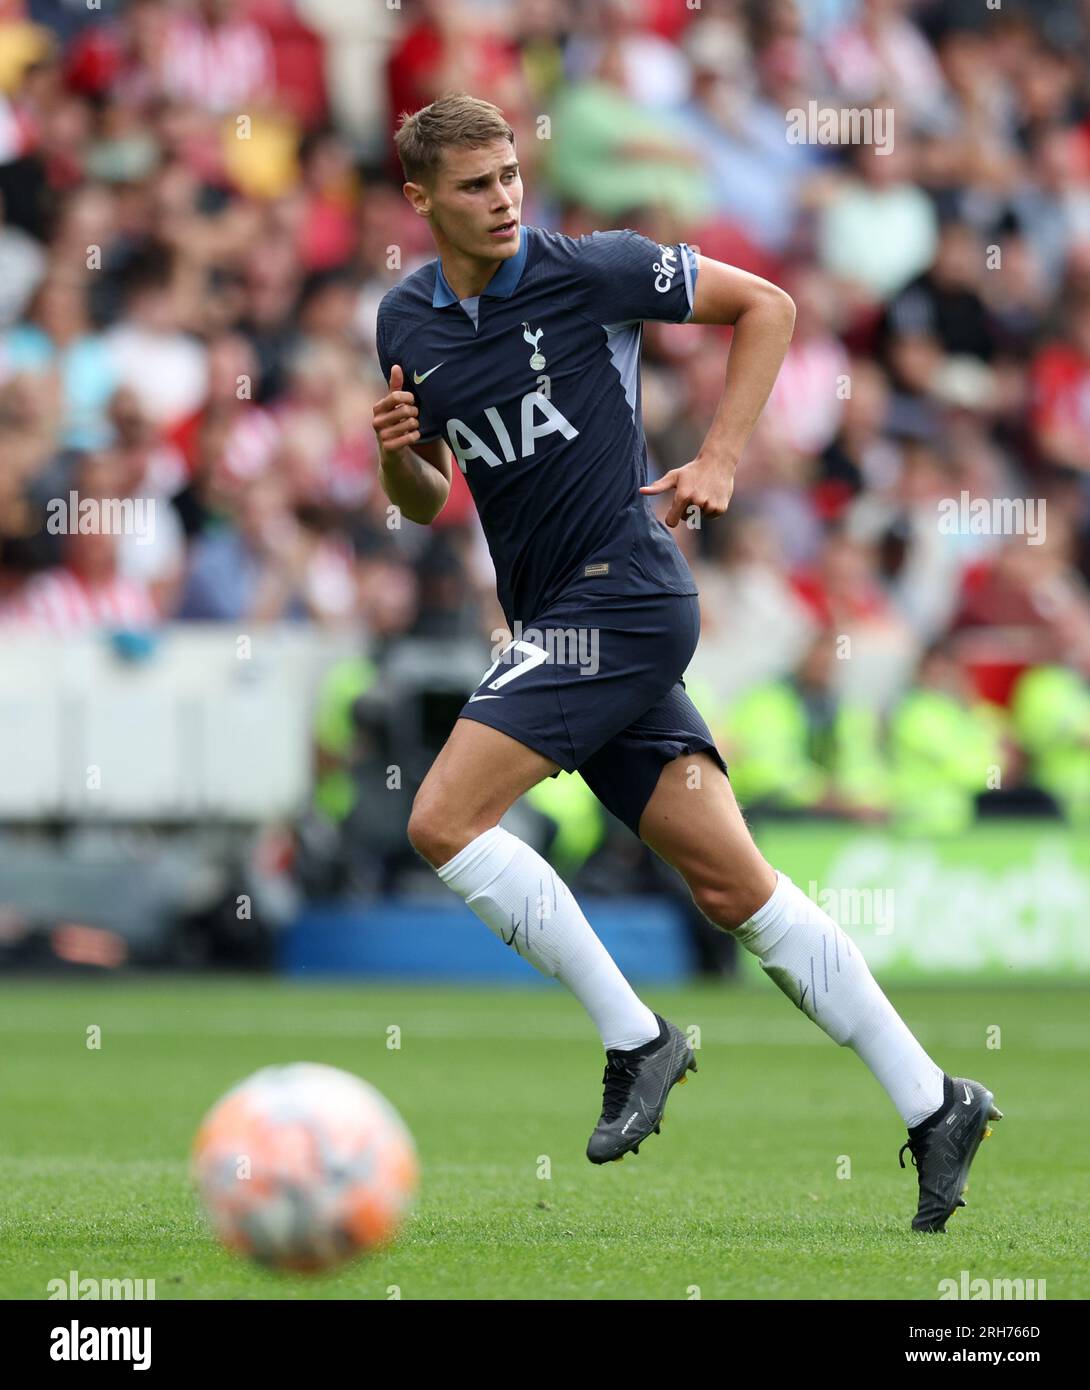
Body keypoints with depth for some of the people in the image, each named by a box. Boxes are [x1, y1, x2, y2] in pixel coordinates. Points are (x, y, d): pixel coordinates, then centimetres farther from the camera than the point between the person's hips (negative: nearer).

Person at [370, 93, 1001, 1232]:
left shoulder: (587, 270, -8)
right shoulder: (404, 324, 11)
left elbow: (766, 305, 0)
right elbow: (425, 499, 21)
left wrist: (718, 460, -6)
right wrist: (396, 453, -1)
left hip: (619, 593, -7)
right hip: (556, 622, 7)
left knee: (443, 820, -17)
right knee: (731, 885, 3)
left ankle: (634, 1041, -7)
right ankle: (930, 1106, 6)